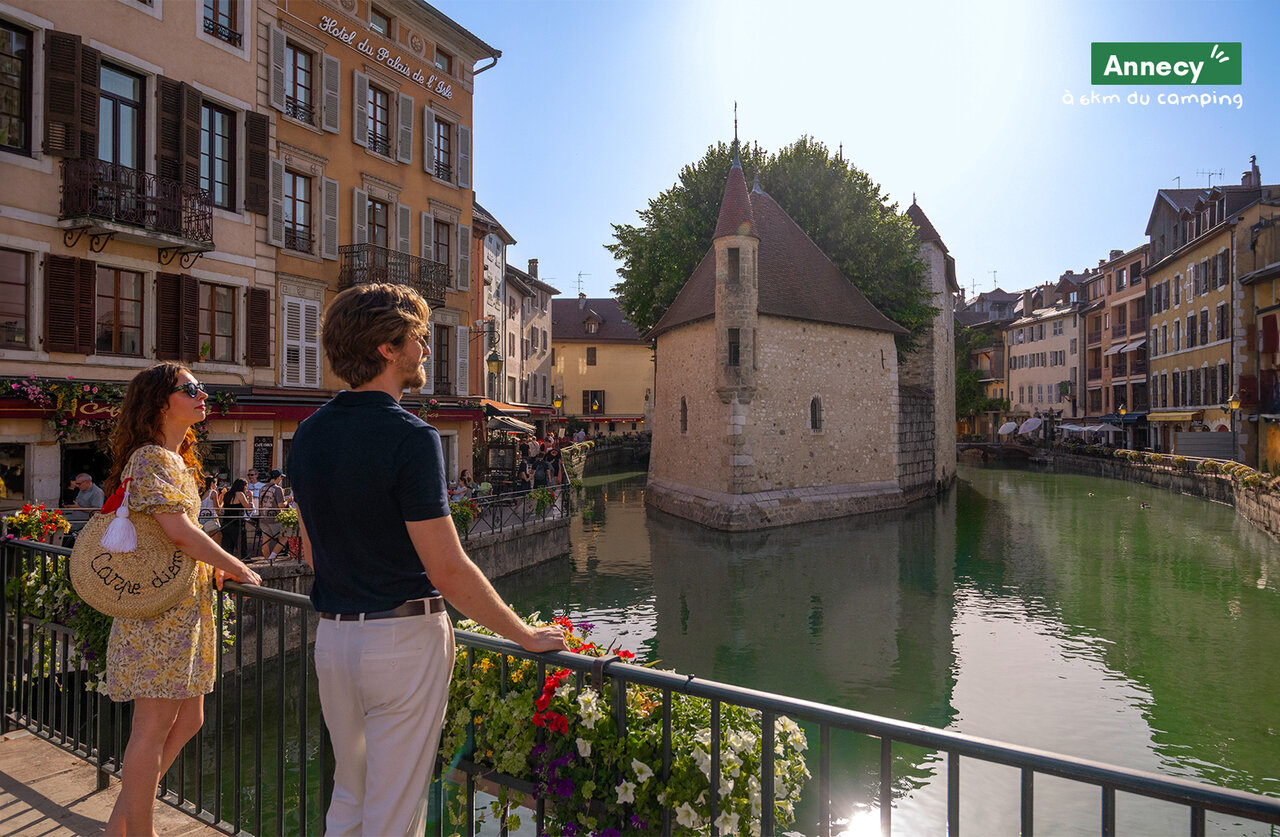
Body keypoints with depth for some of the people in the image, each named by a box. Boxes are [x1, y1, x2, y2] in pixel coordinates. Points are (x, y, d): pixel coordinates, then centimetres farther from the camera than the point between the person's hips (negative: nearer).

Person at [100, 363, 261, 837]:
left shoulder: (177, 459, 16)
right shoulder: (153, 458, -14)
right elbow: (179, 530, -24)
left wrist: (211, 564, 7)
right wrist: (238, 568, -16)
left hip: (185, 607, 10)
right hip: (161, 610, -10)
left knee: (188, 719, 15)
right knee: (155, 726, 1)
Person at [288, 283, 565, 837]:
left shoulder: (309, 434, 4)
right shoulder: (409, 437, -20)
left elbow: (311, 551, 13)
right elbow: (449, 571, -21)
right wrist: (527, 636, -10)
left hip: (332, 638, 8)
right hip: (403, 643, -7)